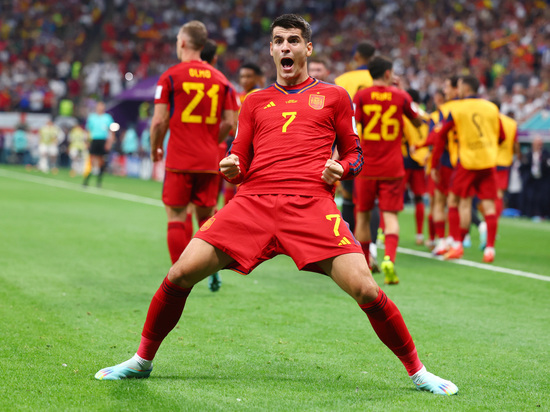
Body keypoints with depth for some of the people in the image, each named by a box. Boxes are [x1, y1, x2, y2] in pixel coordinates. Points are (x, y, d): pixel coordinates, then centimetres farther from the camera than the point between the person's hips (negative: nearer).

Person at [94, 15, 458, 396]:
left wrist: (340, 168, -3)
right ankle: (142, 361, 11)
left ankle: (417, 371, 1)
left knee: (365, 289, -19)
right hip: (253, 201, 2)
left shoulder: (334, 96, 18)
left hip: (312, 204, -2)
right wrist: (230, 168, -1)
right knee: (180, 274, -10)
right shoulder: (256, 101, 23)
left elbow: (355, 154, 20)